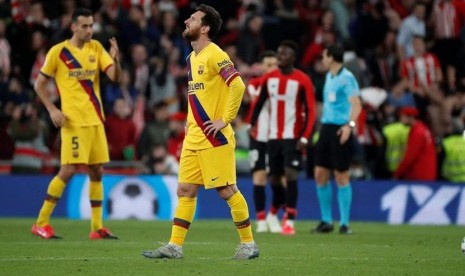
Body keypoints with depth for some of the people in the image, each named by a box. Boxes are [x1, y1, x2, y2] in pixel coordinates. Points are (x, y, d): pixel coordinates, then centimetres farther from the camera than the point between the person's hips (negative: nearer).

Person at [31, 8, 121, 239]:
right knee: (68, 169, -12)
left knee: (96, 171, 6)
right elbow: (39, 85, 2)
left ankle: (97, 227, 12)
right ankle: (41, 223, -3)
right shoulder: (58, 52, -4)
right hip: (73, 121, -5)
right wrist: (52, 110, -10)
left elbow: (115, 77, -1)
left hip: (95, 119, 5)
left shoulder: (96, 48, 8)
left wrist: (115, 59, -21)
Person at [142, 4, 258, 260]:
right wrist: (191, 122, 17)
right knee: (185, 191, 5)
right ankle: (175, 246, 6)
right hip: (193, 138, 9)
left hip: (214, 138, -9)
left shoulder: (214, 55, -12)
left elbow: (238, 85, -22)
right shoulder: (191, 59, 15)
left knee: (227, 190, -3)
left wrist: (225, 120, -19)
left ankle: (248, 244, 6)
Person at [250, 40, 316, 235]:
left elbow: (310, 111, -8)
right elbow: (259, 103, 15)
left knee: (290, 175, -16)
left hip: (293, 137, -5)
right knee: (274, 179, 10)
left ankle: (290, 221, -15)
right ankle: (287, 210, 32)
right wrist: (251, 124, 4)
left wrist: (304, 137, -17)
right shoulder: (269, 78, 6)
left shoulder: (303, 80, -7)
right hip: (273, 137, 5)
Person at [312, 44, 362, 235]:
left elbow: (356, 104, -19)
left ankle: (344, 223, 2)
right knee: (320, 174, 6)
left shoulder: (346, 78, -10)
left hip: (340, 130, -8)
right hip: (326, 126, 8)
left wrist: (350, 124, -32)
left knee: (341, 177, -4)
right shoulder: (329, 76, 16)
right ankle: (326, 221, 14)